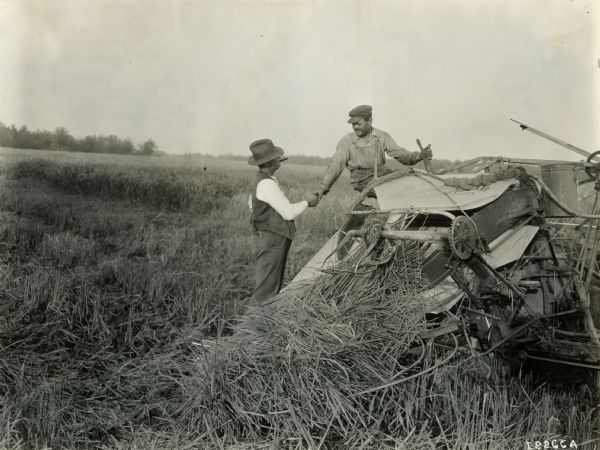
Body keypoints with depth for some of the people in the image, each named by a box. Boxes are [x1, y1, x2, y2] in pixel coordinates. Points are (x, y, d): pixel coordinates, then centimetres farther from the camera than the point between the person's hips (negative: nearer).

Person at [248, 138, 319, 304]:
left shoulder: (262, 179, 10)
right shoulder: (267, 184, -22)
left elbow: (251, 204, 25)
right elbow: (289, 213, -20)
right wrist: (307, 202, -4)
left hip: (273, 241, 10)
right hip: (270, 242, -10)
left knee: (275, 288, 17)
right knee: (265, 292, -4)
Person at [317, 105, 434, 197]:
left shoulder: (382, 136, -1)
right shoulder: (346, 141, -9)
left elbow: (399, 154, -5)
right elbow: (336, 165, -12)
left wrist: (419, 156, -23)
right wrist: (323, 187, -24)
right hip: (363, 184, -4)